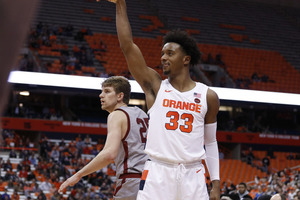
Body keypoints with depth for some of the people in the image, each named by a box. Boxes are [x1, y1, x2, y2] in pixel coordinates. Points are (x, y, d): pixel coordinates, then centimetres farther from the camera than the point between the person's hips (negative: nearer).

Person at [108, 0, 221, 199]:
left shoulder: (208, 97, 7)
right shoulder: (155, 86, 5)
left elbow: (211, 142, 14)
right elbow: (128, 45, -3)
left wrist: (216, 182, 6)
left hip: (192, 175, 1)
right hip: (157, 174, 0)